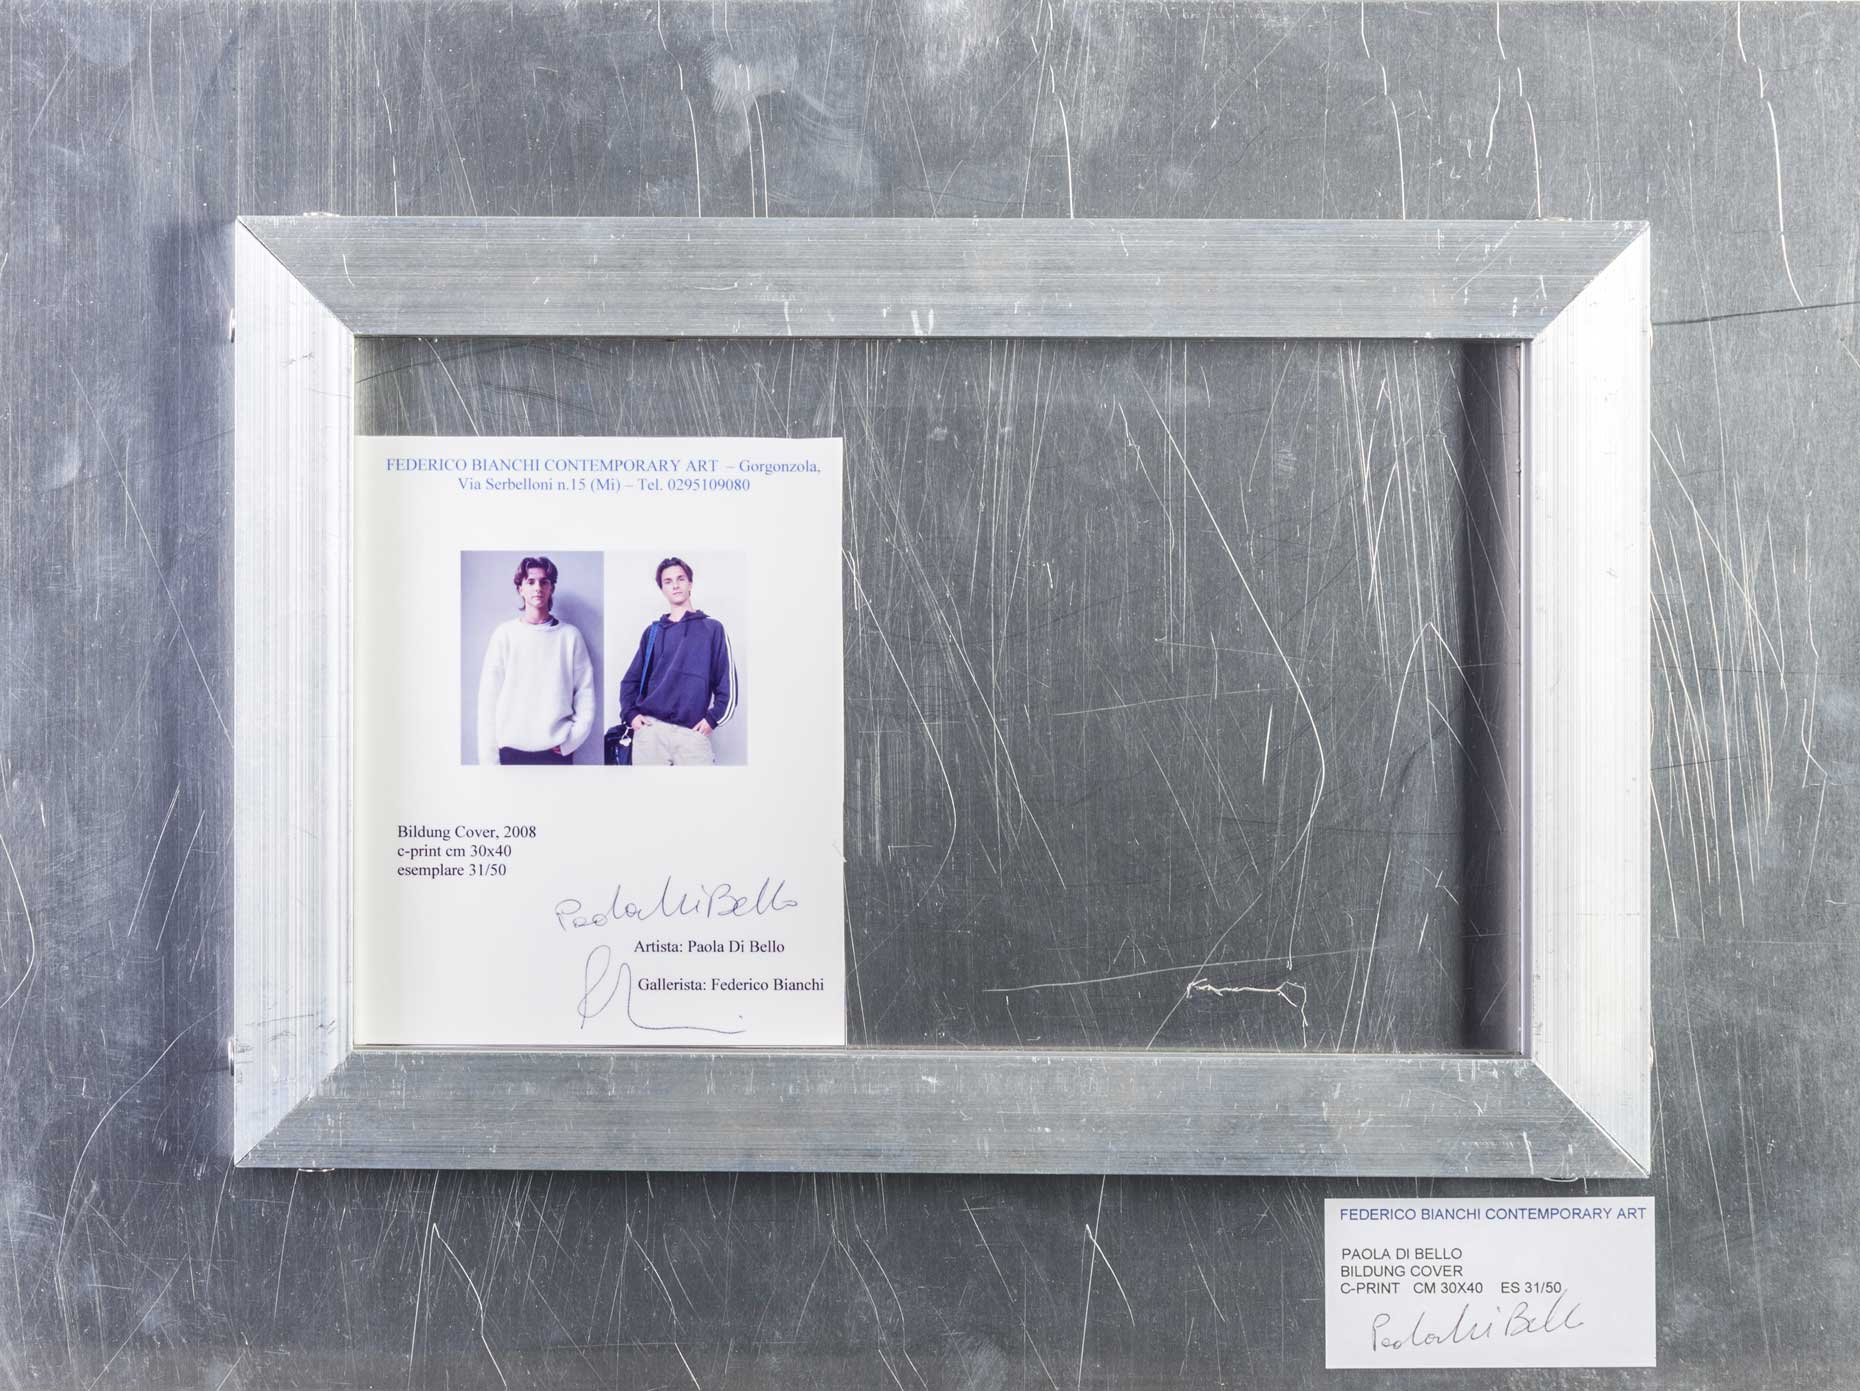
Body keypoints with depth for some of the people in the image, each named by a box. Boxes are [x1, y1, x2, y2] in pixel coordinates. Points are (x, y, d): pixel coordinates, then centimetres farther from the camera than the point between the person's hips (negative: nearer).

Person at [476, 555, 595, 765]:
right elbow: (488, 697, 3)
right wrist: (488, 756, -2)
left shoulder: (570, 635, 4)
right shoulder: (505, 634, 4)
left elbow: (585, 693, 3)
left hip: (557, 750, 0)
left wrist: (571, 741, -6)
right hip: (512, 749, 0)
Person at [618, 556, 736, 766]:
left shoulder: (712, 629, 9)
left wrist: (712, 719, -6)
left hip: (692, 732, -2)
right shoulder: (653, 631, 16)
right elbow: (631, 679, 17)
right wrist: (630, 714, 3)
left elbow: (727, 682, 4)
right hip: (650, 730, 2)